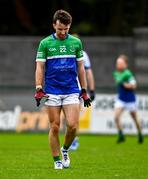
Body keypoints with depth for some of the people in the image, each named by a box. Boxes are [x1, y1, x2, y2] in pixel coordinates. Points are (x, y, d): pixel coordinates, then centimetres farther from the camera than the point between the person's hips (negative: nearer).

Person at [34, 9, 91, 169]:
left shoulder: (76, 42, 7)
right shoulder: (45, 43, 1)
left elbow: (80, 68, 12)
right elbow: (40, 68, 0)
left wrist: (84, 91, 10)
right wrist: (39, 89, -10)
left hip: (71, 91, 1)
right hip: (52, 92, -1)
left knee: (72, 125, -9)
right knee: (55, 127, 0)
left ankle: (65, 150, 18)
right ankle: (57, 160, 11)